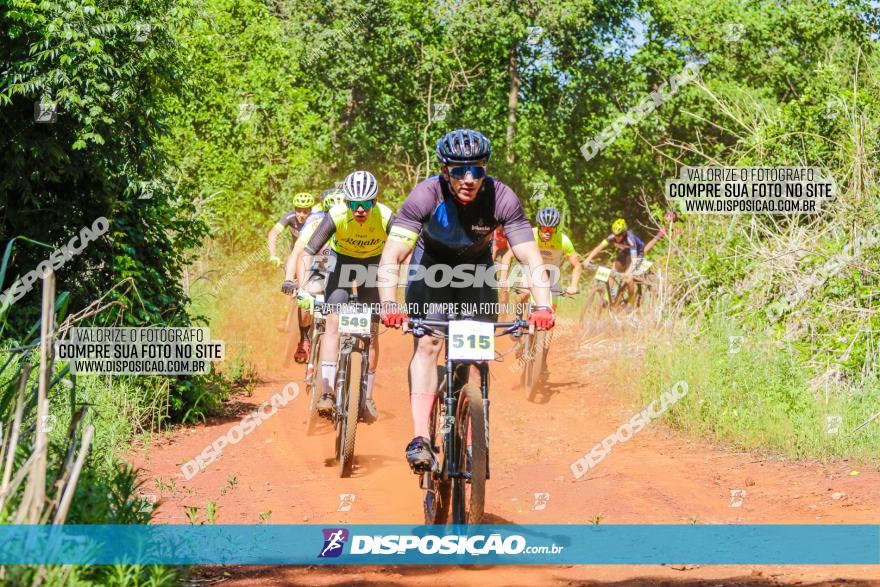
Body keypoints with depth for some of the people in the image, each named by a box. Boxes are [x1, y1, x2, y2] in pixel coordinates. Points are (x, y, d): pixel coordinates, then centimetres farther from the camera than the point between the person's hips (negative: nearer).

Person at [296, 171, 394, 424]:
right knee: (333, 320, -19)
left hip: (372, 265, 0)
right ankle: (328, 392, -21)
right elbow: (306, 254, -30)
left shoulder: (386, 218, -31)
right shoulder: (336, 216, -31)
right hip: (342, 261, 0)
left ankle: (367, 396, 12)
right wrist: (303, 291, -41)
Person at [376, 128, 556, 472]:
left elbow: (530, 257, -33)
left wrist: (543, 306, -48)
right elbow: (391, 256, -38)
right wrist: (389, 305, -53)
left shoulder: (501, 198, -30)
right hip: (431, 265, -1)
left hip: (476, 267, 2)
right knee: (428, 343, -20)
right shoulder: (426, 195, -33)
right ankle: (420, 438, -24)